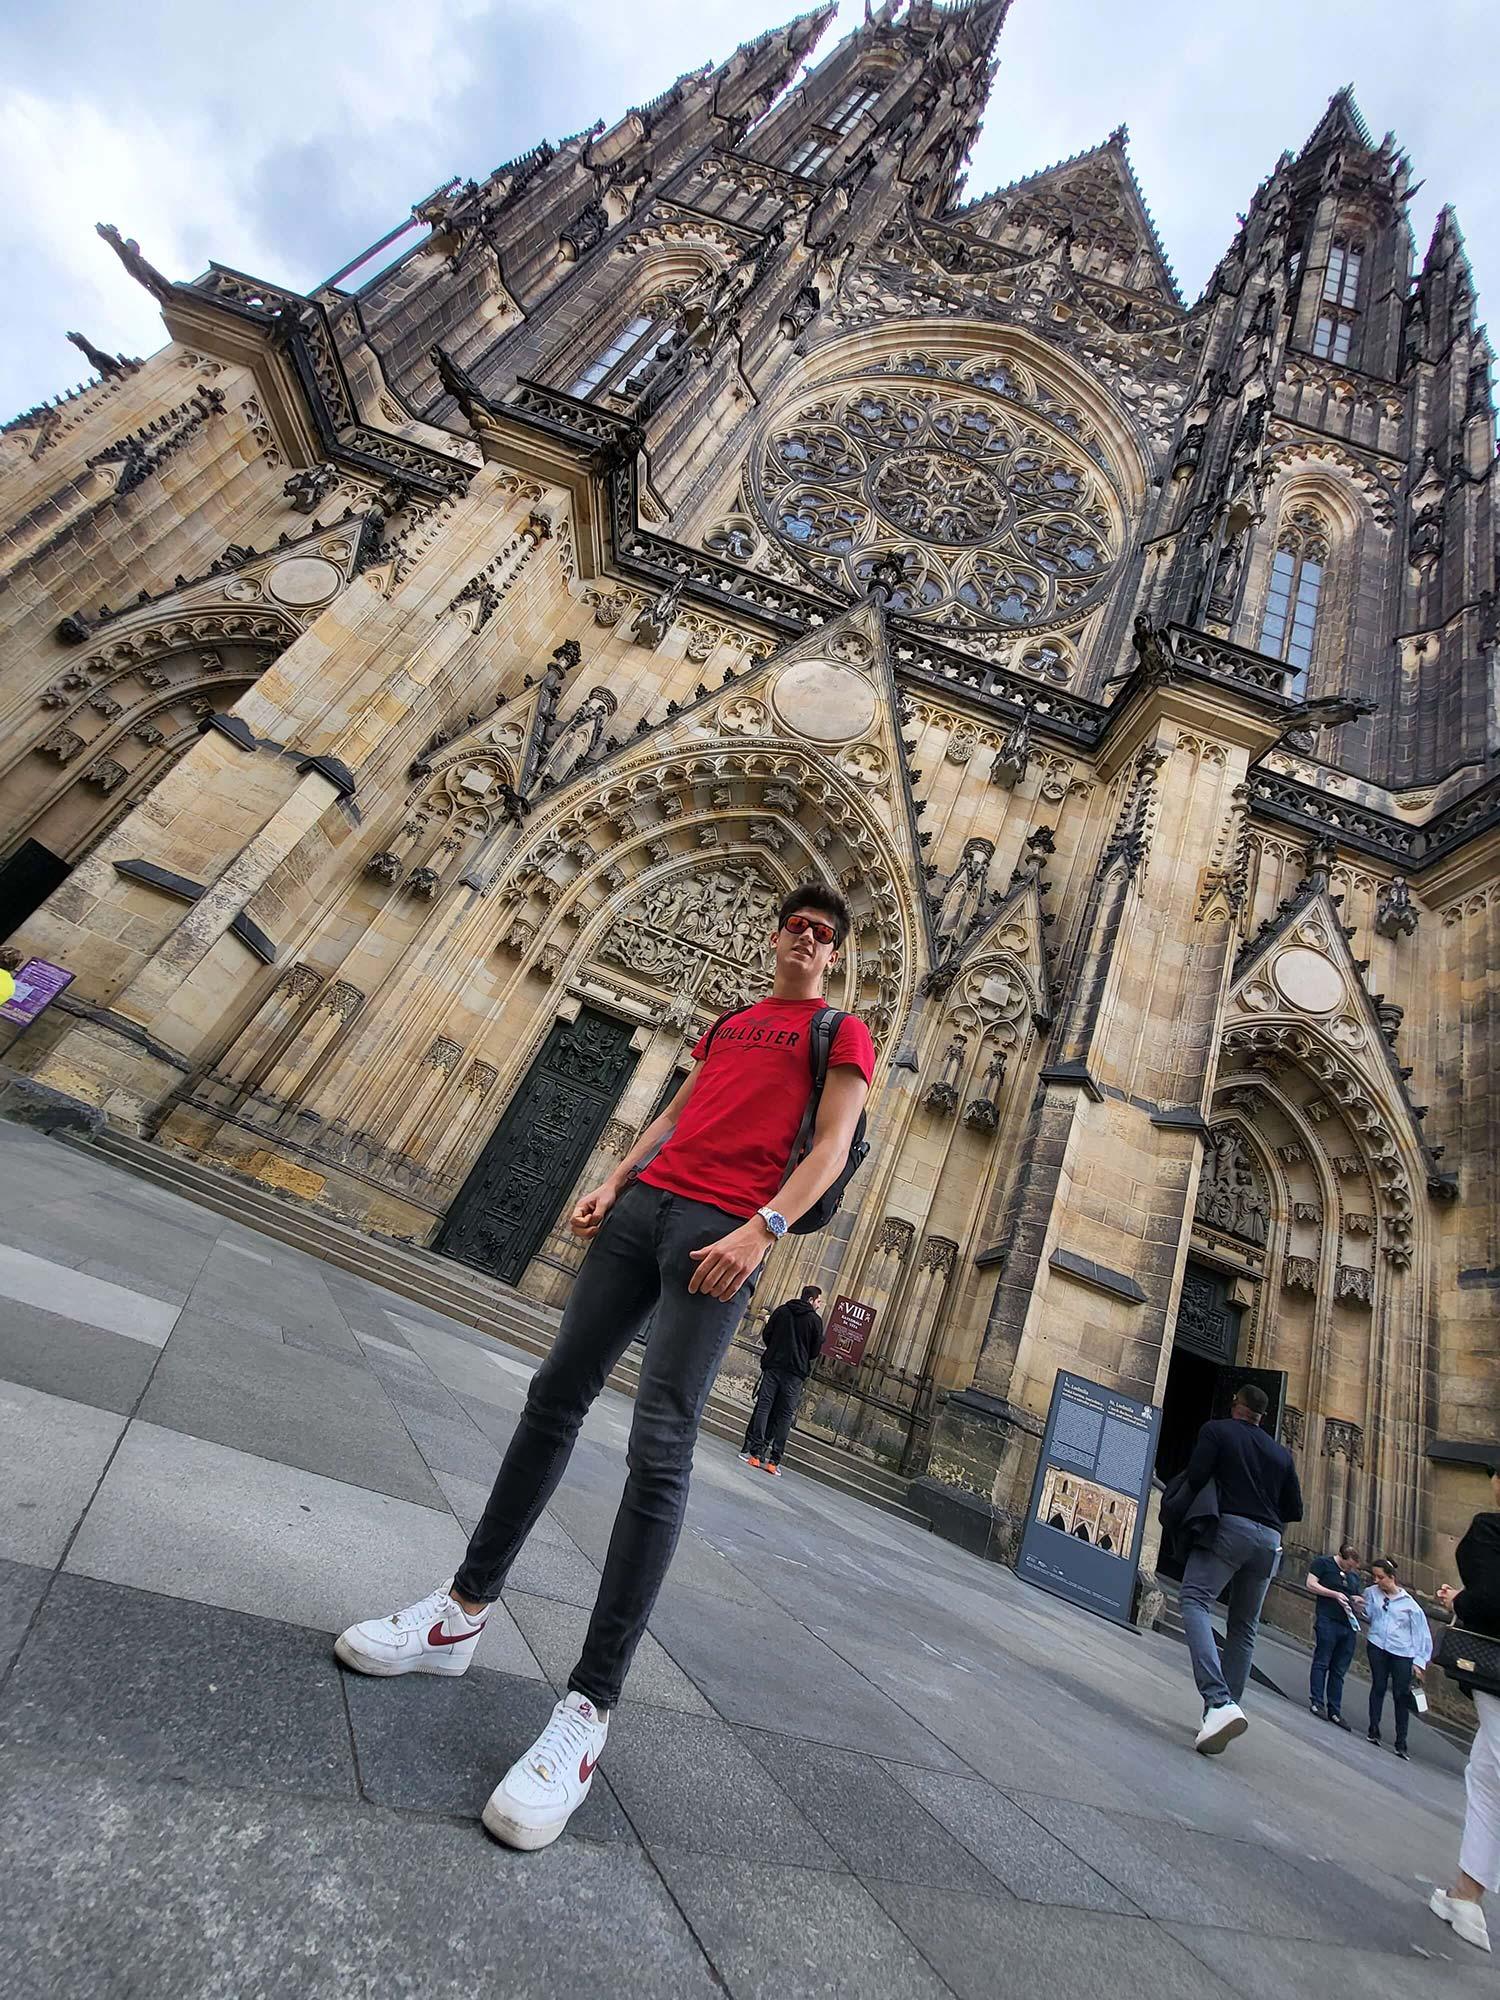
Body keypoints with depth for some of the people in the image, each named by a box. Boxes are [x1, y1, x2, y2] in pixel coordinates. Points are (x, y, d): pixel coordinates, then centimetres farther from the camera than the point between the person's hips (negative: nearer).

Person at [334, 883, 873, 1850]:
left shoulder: (843, 1033, 8)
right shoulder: (731, 1020, 25)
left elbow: (831, 1148, -5)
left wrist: (761, 1228, -18)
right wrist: (613, 1181, 11)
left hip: (724, 1229, -6)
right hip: (646, 1203, 6)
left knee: (661, 1451, -12)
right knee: (557, 1396, 8)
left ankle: (590, 1709, -2)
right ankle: (463, 1613, 23)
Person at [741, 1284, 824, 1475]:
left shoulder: (782, 1311, 6)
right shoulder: (815, 1319, -1)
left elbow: (766, 1336, 7)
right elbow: (815, 1351, 1)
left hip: (773, 1365, 2)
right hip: (795, 1373, -2)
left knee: (763, 1406, 3)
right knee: (785, 1415, 3)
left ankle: (755, 1453, -3)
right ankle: (773, 1460, 1)